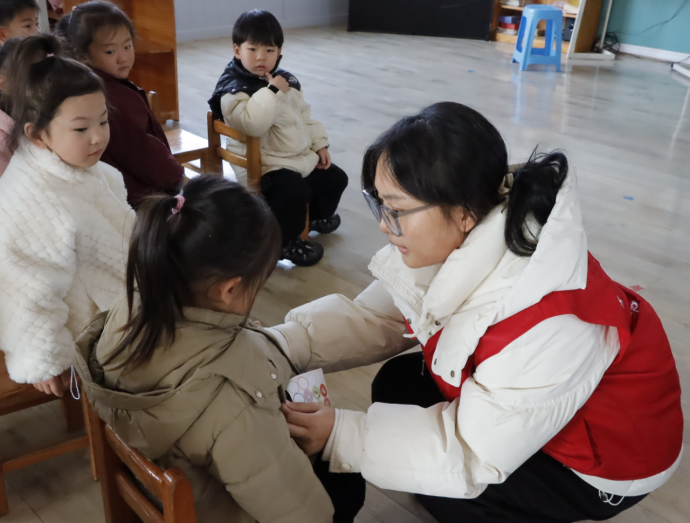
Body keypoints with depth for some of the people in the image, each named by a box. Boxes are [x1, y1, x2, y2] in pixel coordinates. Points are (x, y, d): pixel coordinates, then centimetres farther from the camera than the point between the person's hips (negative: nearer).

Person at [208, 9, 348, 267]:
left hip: (303, 156, 9)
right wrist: (272, 91, -33)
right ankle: (285, 242, -8)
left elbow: (305, 116, 19)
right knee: (295, 192, -33)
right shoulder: (234, 90, -18)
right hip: (265, 165, -9)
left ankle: (316, 216, 46)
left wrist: (320, 144, 14)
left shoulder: (286, 80, 9)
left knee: (335, 178, 17)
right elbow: (252, 124, -36)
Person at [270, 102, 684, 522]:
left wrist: (339, 435, -30)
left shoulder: (545, 323, -40)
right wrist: (280, 347, -24)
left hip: (609, 456, -7)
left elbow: (472, 454, -30)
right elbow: (371, 319, -9)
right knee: (398, 385, 0)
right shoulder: (457, 242, -19)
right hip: (519, 400, 7)